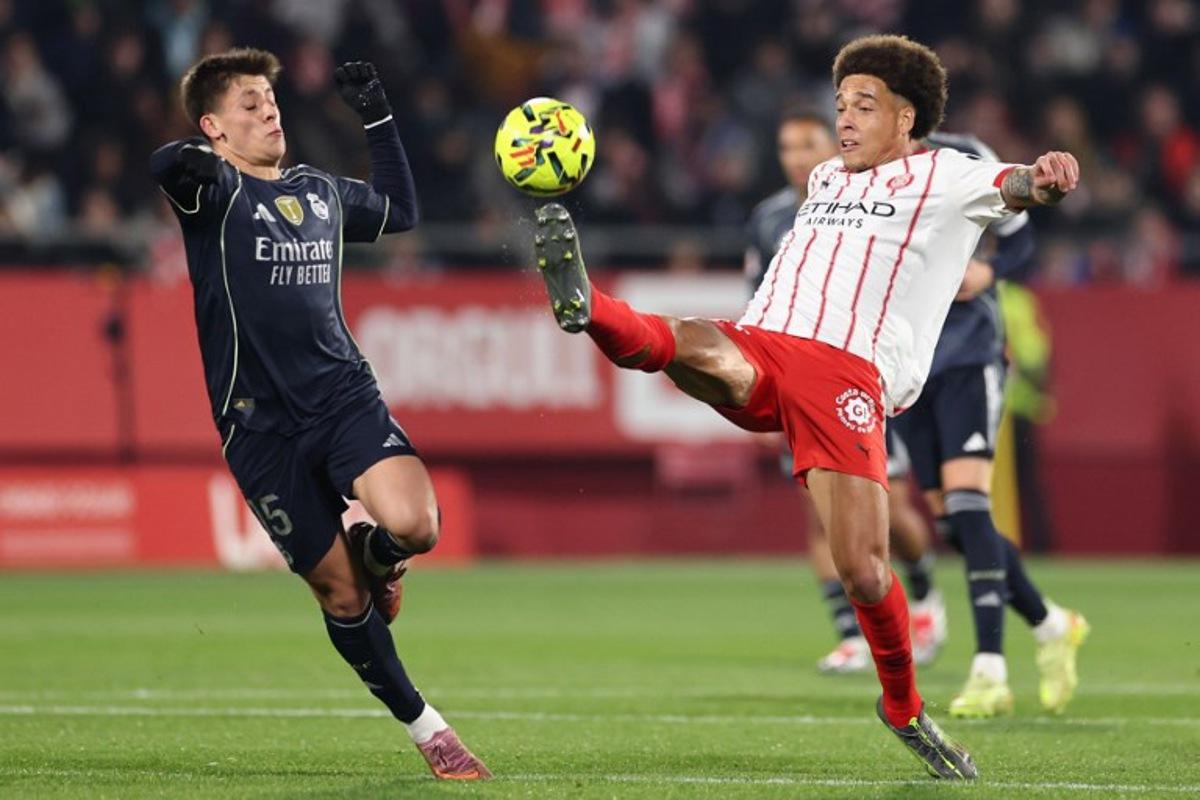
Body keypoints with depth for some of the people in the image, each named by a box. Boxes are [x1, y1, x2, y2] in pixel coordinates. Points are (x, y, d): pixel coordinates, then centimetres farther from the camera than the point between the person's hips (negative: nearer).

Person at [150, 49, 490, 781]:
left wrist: (378, 118, 23)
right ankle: (424, 727, 16)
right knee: (339, 591, -1)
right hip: (262, 426, -3)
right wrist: (192, 160, -51)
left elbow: (401, 212, 32)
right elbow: (167, 166, -28)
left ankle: (374, 554, 15)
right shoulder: (215, 192, -3)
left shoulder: (320, 191, 15)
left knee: (414, 525, -23)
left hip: (346, 397, 4)